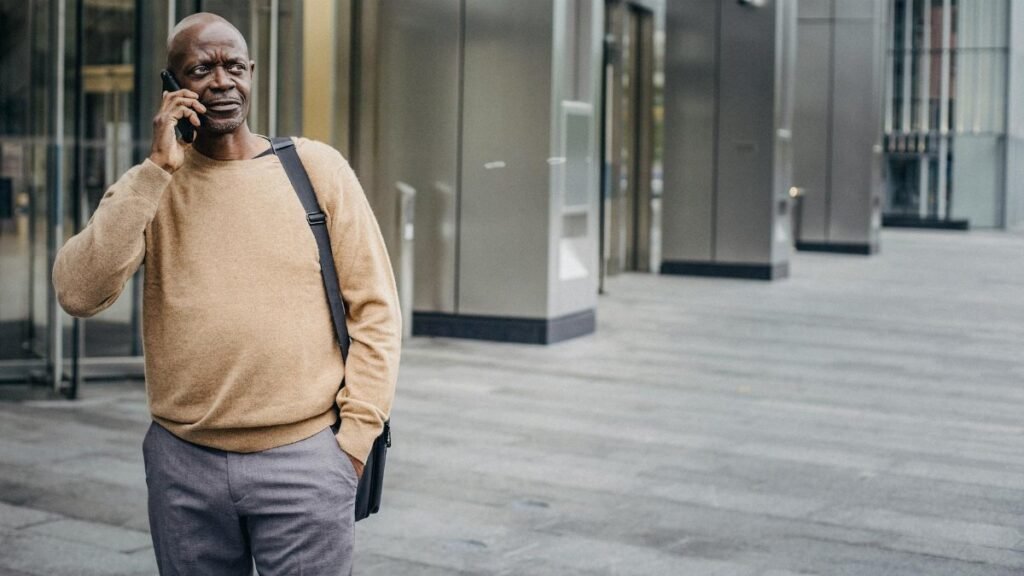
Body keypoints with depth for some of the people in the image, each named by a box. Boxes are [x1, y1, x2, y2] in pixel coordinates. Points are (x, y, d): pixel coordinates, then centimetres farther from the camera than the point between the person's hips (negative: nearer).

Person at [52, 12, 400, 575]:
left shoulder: (318, 168, 0)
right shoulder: (147, 187, 4)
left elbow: (373, 307, 1)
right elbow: (77, 293, -11)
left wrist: (355, 436, -4)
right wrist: (157, 170, -14)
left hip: (303, 458, -2)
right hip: (182, 463, 2)